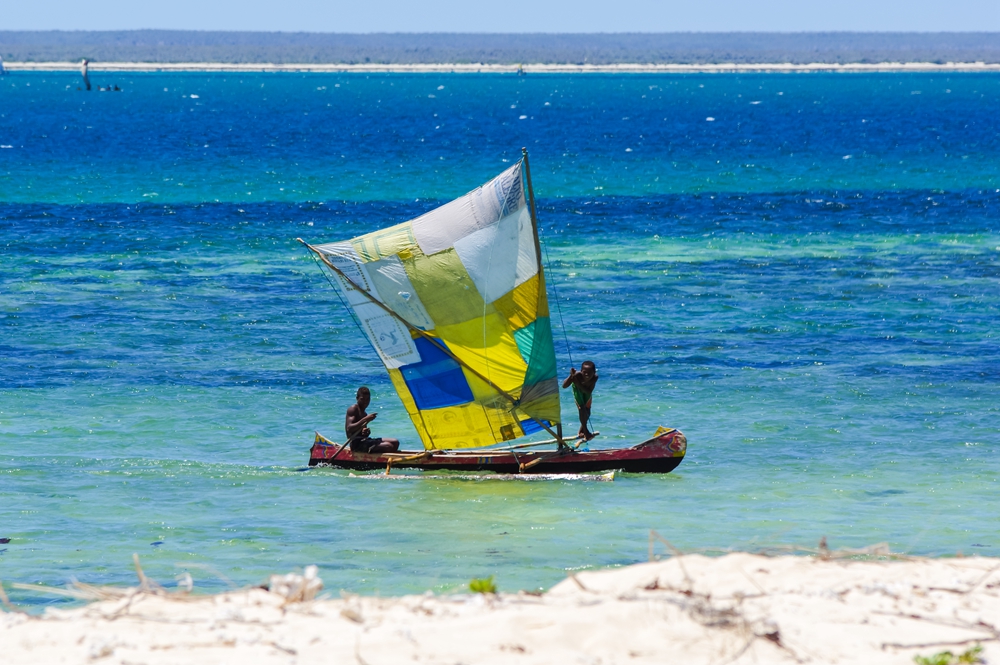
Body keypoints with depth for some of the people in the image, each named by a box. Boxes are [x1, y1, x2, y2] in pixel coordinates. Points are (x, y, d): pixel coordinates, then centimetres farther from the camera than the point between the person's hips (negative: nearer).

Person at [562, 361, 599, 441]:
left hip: (586, 389, 3)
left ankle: (581, 431, 29)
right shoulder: (577, 375, -44)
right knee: (581, 408, -17)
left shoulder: (595, 378, -41)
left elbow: (589, 392, -43)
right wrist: (571, 376, -59)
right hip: (577, 389, -3)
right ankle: (585, 432, -7)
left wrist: (579, 384, -54)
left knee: (587, 410, 9)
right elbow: (564, 386, -45)